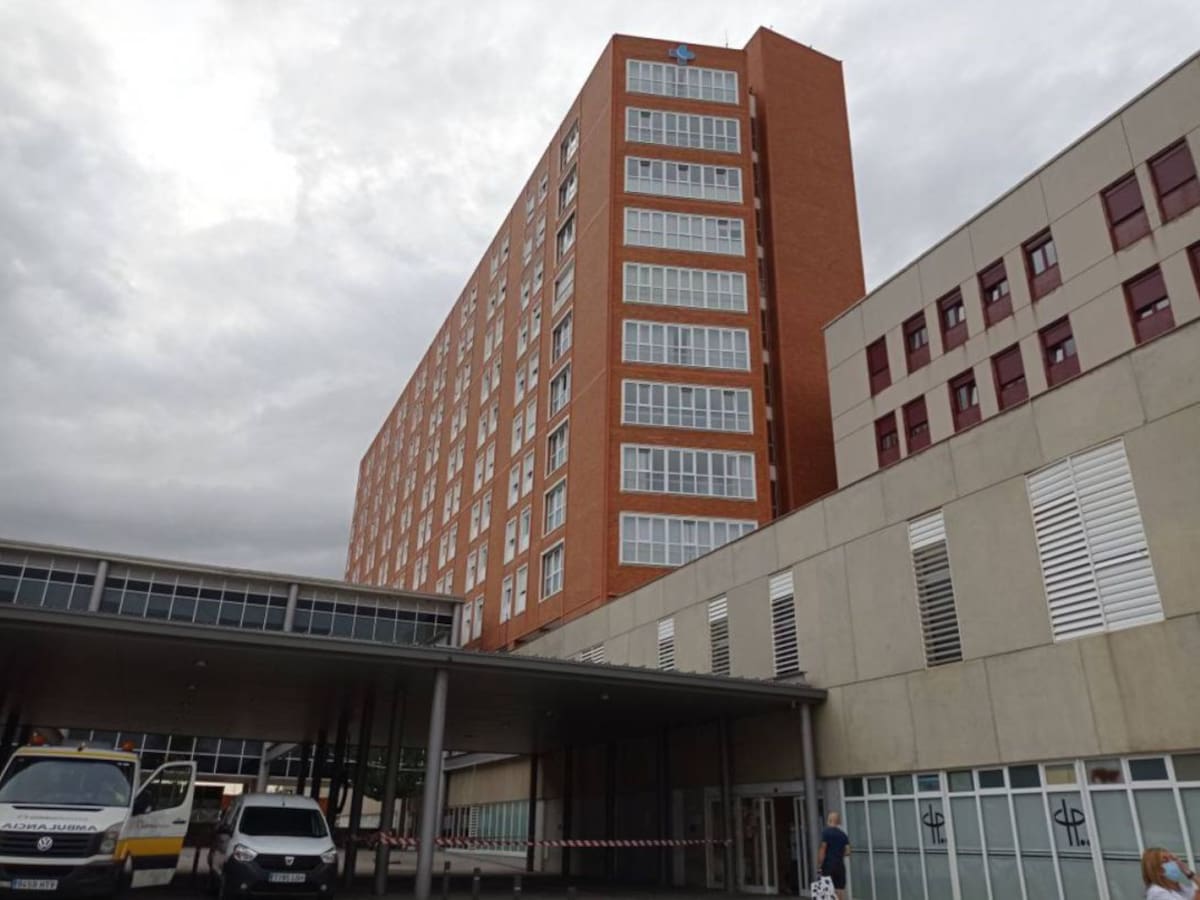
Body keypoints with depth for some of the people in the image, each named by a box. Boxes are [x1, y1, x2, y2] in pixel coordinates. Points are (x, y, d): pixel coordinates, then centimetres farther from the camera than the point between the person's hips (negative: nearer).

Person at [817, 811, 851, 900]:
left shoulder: (826, 832, -8)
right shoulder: (843, 834, 9)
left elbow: (822, 850, -12)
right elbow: (847, 852, 4)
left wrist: (819, 866, -9)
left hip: (828, 865, -5)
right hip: (840, 865, 5)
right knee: (841, 889, 8)